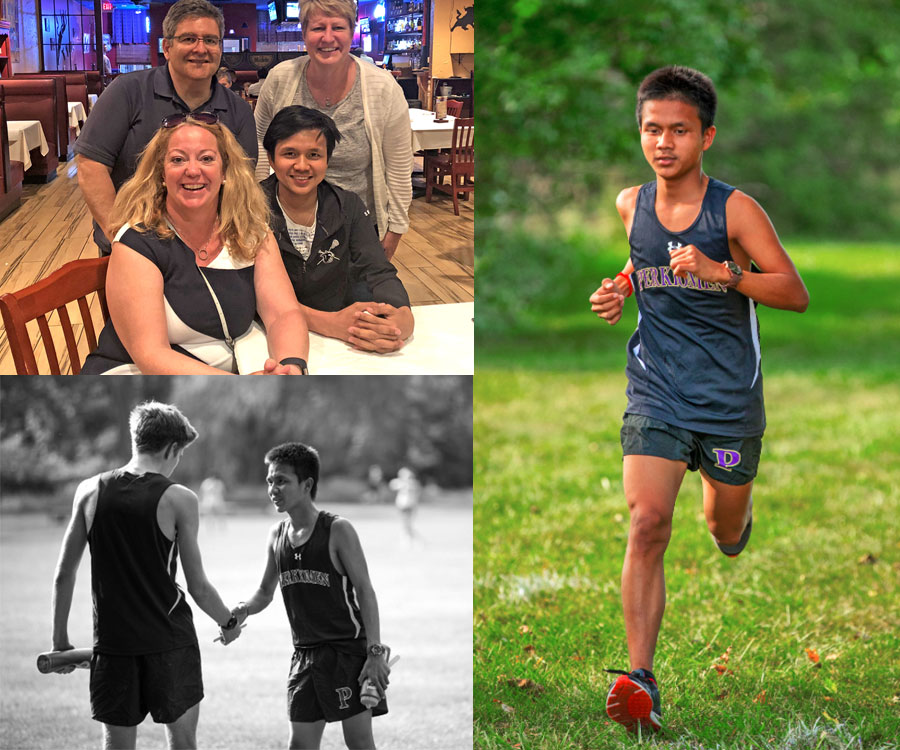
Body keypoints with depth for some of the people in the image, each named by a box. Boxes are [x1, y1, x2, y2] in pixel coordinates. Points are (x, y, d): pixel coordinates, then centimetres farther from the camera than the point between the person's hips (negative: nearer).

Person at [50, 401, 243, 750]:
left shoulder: (90, 492, 1)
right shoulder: (178, 499, -7)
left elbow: (64, 575, 4)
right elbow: (198, 587, -5)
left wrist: (59, 640, 13)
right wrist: (229, 623, 14)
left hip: (112, 643, 3)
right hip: (170, 642, -2)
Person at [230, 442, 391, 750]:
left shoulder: (337, 531, -9)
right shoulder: (277, 536, 7)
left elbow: (365, 591, -10)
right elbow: (265, 592, 19)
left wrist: (375, 653, -17)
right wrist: (244, 609, -5)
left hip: (347, 652, -6)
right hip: (304, 654, 6)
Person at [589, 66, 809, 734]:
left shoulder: (734, 209, -10)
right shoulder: (631, 204, 2)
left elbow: (796, 293, -13)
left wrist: (720, 272, -26)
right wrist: (621, 289, 4)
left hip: (729, 396, -1)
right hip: (655, 394, 1)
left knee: (727, 531, 15)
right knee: (647, 523, -17)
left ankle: (729, 504, 56)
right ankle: (641, 683, -20)